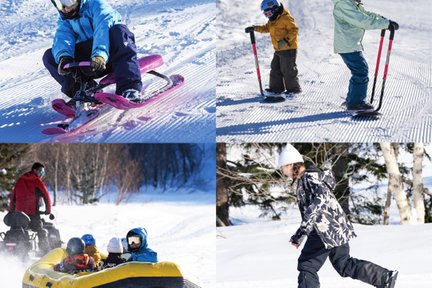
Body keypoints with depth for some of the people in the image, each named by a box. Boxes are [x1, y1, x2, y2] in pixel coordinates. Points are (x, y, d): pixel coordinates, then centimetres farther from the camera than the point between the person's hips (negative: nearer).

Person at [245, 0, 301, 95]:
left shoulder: (286, 18, -15)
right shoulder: (272, 20, 14)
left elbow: (294, 30, -19)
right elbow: (266, 28, 25)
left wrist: (286, 40, -26)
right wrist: (254, 28, 13)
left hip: (288, 49, -10)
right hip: (278, 50, 10)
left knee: (287, 70, -5)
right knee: (275, 69, 10)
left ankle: (293, 89, 4)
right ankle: (276, 88, 16)